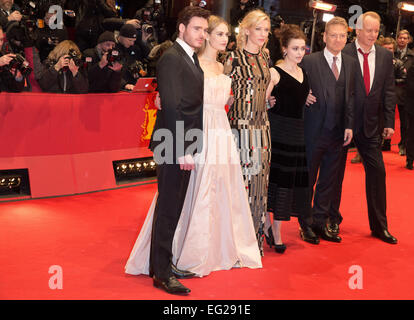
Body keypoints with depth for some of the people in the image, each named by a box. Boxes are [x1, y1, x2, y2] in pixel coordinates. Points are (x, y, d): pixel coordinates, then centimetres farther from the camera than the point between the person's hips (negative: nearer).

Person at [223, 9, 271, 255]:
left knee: (260, 177, 9)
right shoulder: (235, 58, -7)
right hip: (242, 124, -7)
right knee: (243, 176, -5)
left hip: (262, 125, 7)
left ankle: (256, 234, 21)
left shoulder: (265, 56, 13)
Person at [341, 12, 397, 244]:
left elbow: (389, 91, 7)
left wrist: (389, 122, 2)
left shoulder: (385, 56, 6)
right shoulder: (343, 54, -8)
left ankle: (379, 226, 15)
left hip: (371, 125, 4)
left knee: (377, 172, 4)